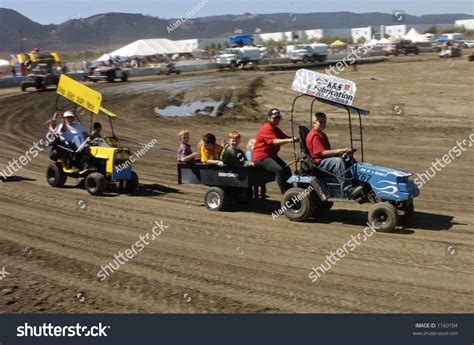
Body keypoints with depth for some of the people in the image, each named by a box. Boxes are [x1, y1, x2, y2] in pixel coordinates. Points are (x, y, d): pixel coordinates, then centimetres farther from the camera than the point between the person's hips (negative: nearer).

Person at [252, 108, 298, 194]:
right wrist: (289, 140, -46)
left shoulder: (276, 129, 17)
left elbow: (285, 137, 7)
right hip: (261, 157, -10)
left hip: (271, 155, 10)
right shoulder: (266, 128, -16)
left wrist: (294, 139, -15)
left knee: (287, 170, 2)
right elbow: (275, 141, -30)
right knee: (279, 170, -27)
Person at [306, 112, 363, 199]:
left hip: (326, 160, 10)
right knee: (338, 161, -34)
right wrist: (340, 150, -25)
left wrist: (341, 151, 8)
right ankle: (347, 190, -42)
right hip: (319, 163, -10)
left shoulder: (322, 135, 24)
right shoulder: (314, 136, -11)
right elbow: (323, 152, -21)